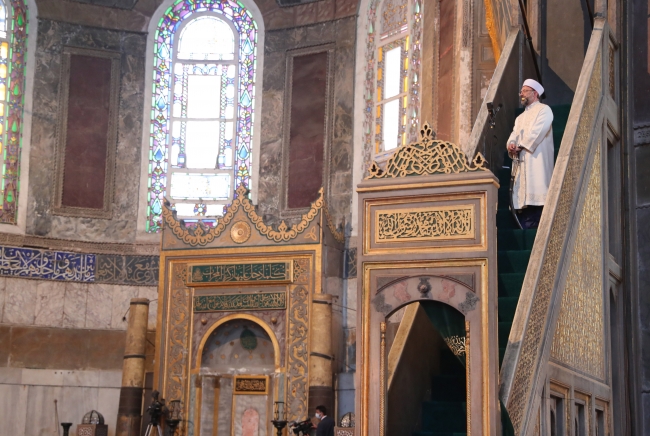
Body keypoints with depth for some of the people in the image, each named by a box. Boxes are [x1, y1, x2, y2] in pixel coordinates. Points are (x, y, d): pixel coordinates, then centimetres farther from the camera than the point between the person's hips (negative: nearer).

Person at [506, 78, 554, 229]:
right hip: (520, 163, 8)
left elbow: (536, 132, -11)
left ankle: (532, 227, -17)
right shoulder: (520, 118, 28)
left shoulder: (544, 110, 4)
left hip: (536, 160, -7)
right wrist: (511, 145, -8)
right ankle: (525, 228, -3)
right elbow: (513, 136, 15)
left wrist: (520, 146, -10)